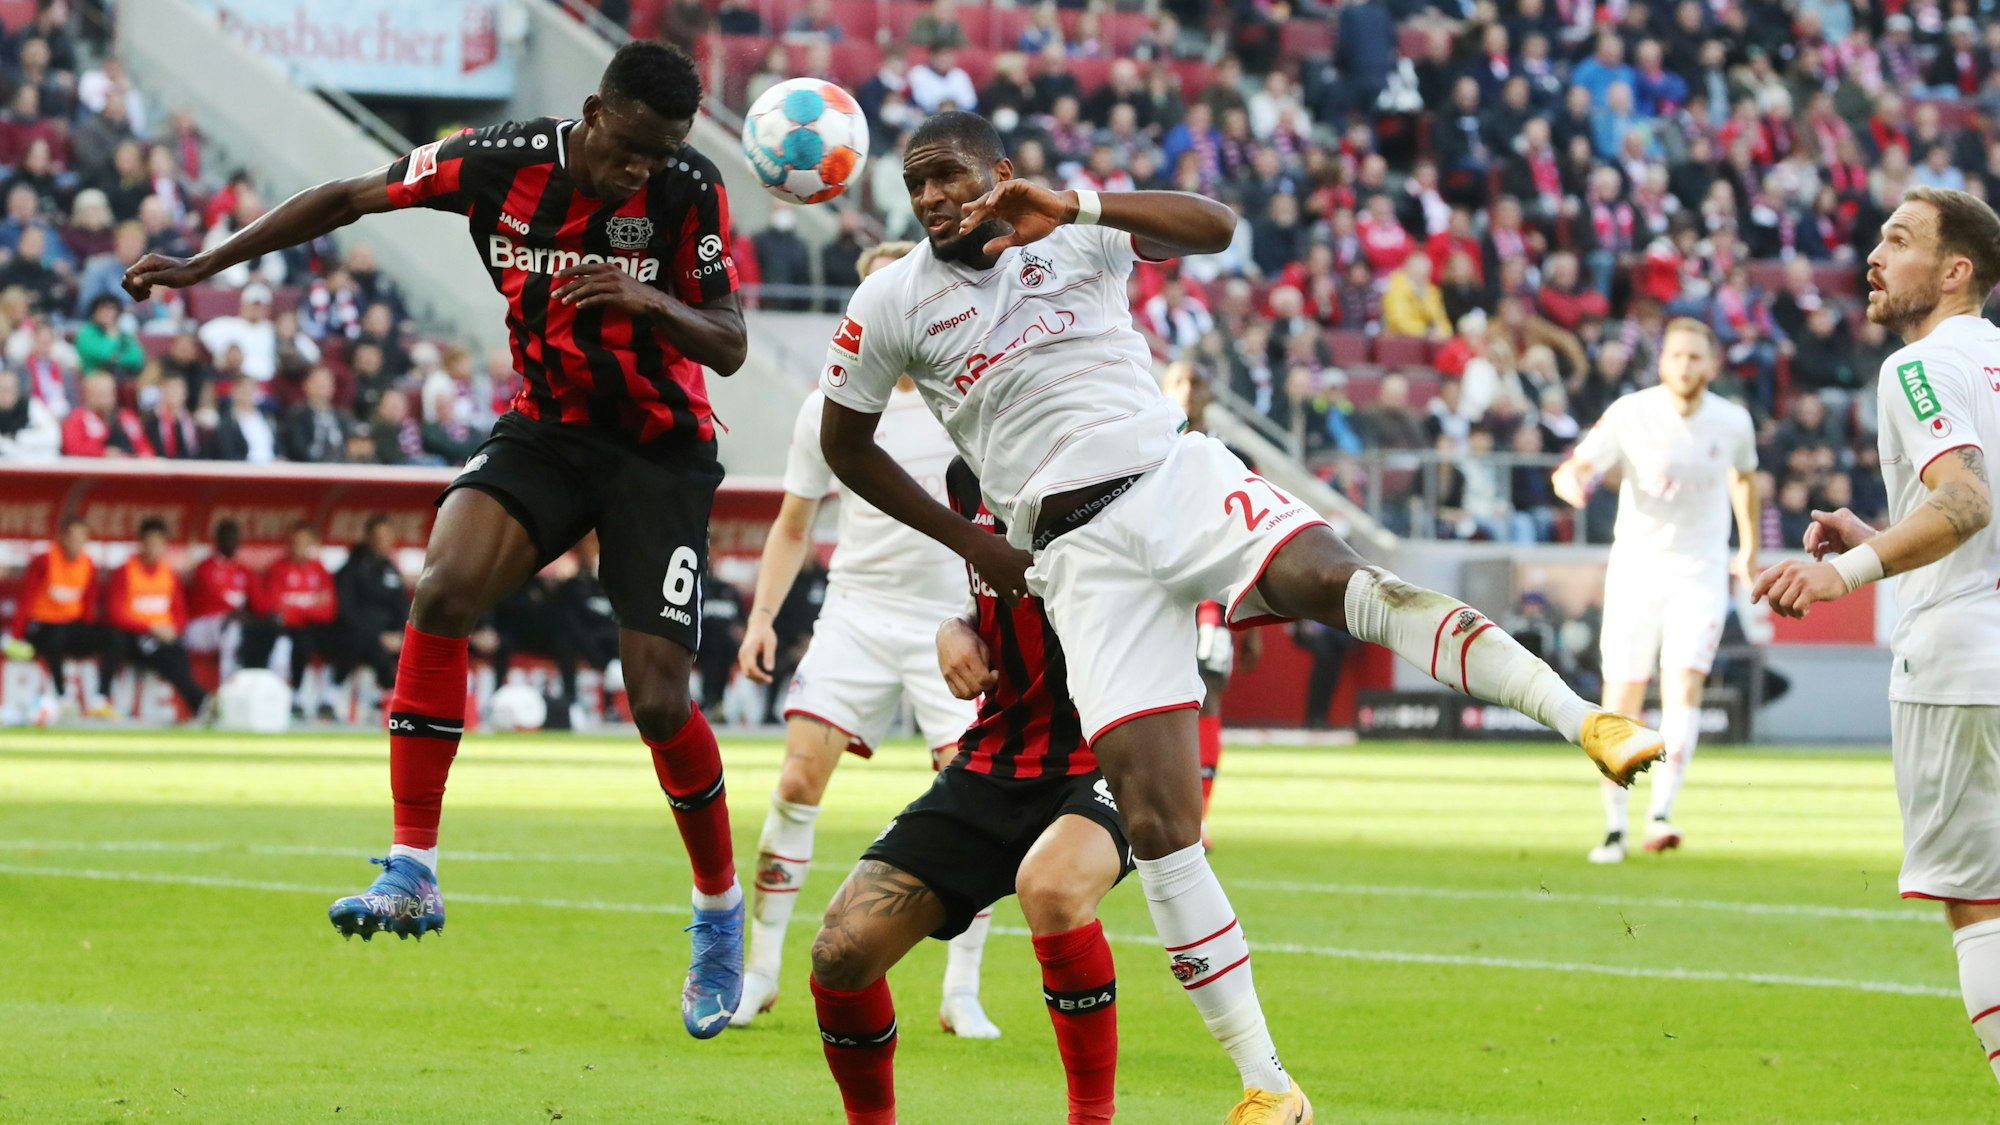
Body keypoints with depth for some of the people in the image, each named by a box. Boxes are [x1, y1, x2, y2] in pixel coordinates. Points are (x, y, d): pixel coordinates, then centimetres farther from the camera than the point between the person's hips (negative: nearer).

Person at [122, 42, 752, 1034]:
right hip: (544, 429, 2)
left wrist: (653, 303, -33)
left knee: (659, 700, -10)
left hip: (662, 450, -2)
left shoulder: (689, 189, -16)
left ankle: (721, 915, 15)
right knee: (442, 589, -24)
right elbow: (349, 199, -1)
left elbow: (730, 346, -11)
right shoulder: (502, 162, -12)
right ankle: (413, 873, -22)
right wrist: (205, 264, 0)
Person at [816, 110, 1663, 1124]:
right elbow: (844, 442, 21)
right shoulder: (892, 304, 8)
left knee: (1336, 583, -32)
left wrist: (1073, 206, -21)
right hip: (1081, 554, 1)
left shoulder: (1072, 235, 7)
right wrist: (971, 544, 18)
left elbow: (1214, 227, -9)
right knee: (1157, 825, -10)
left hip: (1176, 478, -1)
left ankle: (1588, 723, -45)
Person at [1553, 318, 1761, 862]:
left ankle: (1661, 814, -22)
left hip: (1701, 572, 0)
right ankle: (1614, 826, 10)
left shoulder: (1733, 422, -1)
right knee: (1622, 700, -1)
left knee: (1684, 689, -18)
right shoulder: (1630, 414, -8)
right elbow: (1572, 470, -10)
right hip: (1636, 566, 0)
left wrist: (1749, 548, 27)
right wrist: (1573, 481, -35)